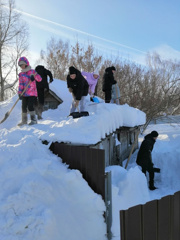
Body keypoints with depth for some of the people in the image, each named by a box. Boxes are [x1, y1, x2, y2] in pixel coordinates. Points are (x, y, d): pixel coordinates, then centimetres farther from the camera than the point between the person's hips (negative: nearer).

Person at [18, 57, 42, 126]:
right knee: (24, 107, 4)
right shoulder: (21, 74, 9)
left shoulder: (32, 71, 1)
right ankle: (24, 120, 16)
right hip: (24, 94, 4)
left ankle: (33, 120, -2)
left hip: (32, 93, -4)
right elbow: (20, 84, 6)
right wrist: (20, 93, -4)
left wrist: (34, 76, -24)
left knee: (30, 106, -14)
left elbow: (39, 79, -5)